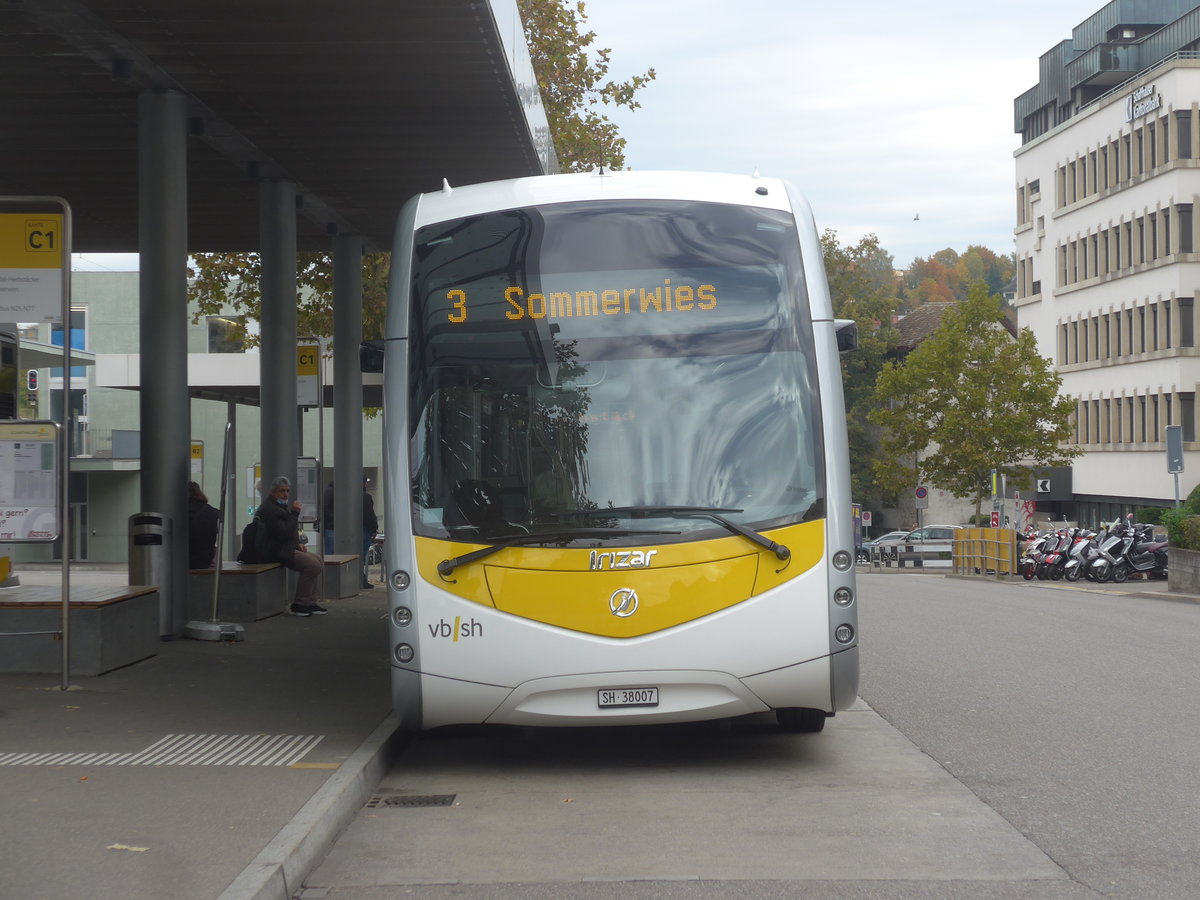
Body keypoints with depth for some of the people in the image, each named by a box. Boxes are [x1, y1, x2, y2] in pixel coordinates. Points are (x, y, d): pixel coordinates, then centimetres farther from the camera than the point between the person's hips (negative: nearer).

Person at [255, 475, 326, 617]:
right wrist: (294, 513, -18)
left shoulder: (279, 506, 19)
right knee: (312, 564, -19)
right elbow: (285, 533, -24)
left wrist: (297, 545, 14)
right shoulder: (269, 509, -17)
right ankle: (299, 604, -13)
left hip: (283, 550, 11)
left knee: (316, 559, 9)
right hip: (275, 554, -11)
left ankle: (310, 602, 6)